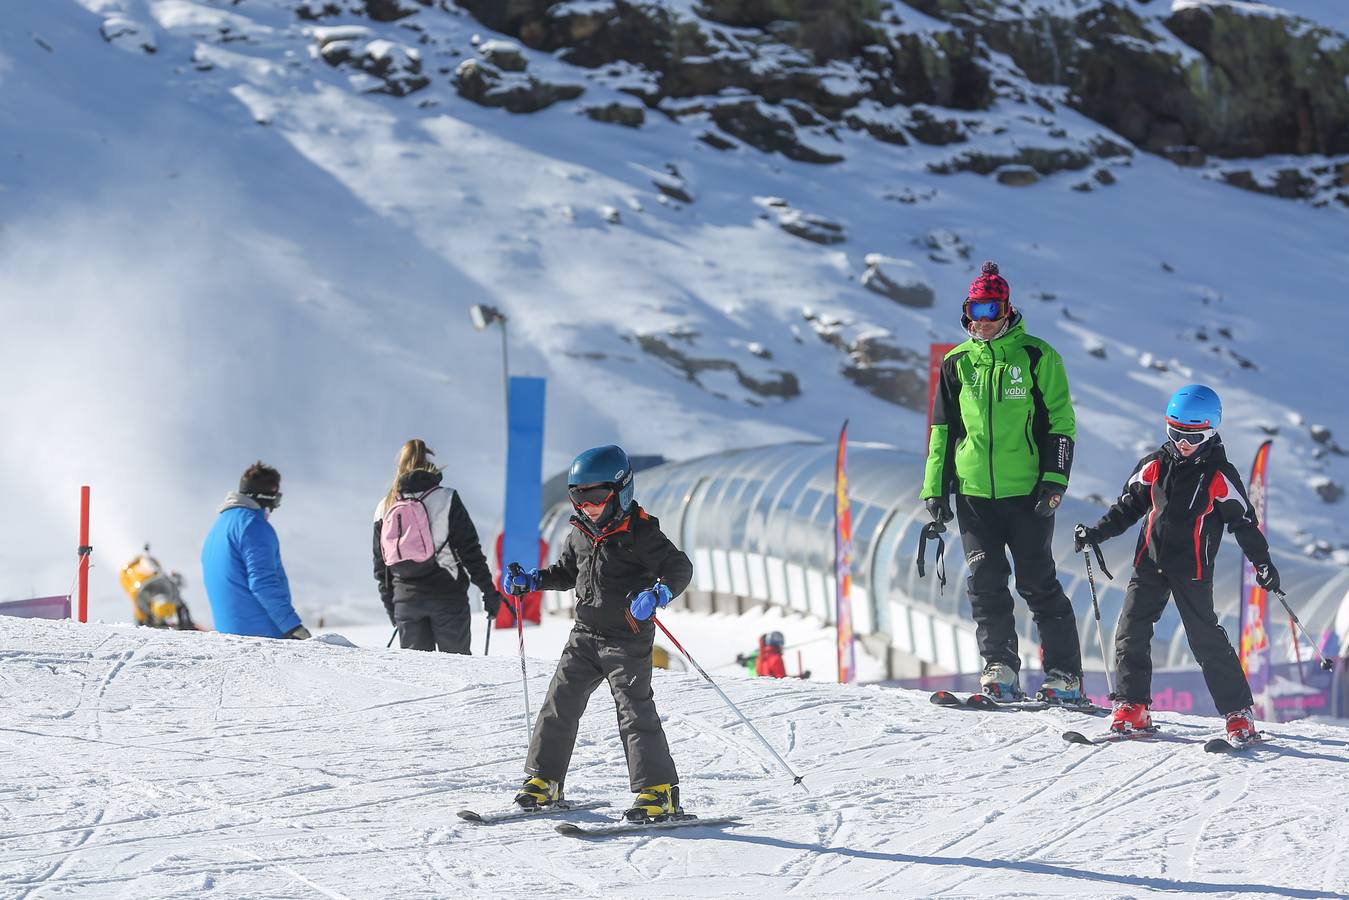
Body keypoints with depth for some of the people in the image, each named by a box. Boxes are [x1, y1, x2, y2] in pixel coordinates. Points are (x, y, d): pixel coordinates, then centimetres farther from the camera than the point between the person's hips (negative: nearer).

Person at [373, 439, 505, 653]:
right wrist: (489, 590, 1)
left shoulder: (384, 507, 7)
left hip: (405, 600, 3)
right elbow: (470, 549, -6)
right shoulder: (446, 499, -5)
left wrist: (390, 604, 21)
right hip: (446, 595, -3)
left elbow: (380, 564, 12)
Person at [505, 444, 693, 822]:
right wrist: (532, 580, 9)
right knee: (560, 703, 6)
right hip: (585, 634, 7)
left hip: (627, 638, -7)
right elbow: (566, 572, 25)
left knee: (636, 711, -12)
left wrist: (657, 594, -36)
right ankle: (544, 781, 16)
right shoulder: (580, 534, 9)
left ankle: (659, 793, -11)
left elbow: (680, 567, -18)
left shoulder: (639, 532, -13)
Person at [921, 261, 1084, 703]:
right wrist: (935, 489, 11)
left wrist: (1055, 479, -11)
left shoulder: (1035, 356, -1)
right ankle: (1000, 669, 3)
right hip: (973, 490, 4)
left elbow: (1061, 421, -1)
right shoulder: (957, 363, 10)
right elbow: (943, 430, 16)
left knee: (1038, 584, -2)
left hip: (1026, 490, -3)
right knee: (985, 581, -2)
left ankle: (1065, 675, 4)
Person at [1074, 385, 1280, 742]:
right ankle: (1132, 707, 5)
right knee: (1131, 632, -3)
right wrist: (1096, 533, 6)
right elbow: (1129, 506, 15)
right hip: (1150, 562, 4)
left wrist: (1263, 563, -7)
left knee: (1206, 639, -7)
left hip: (1192, 571, -4)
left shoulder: (1219, 475, -4)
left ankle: (1238, 714, -1)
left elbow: (1243, 521, 0)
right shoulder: (1155, 465, 6)